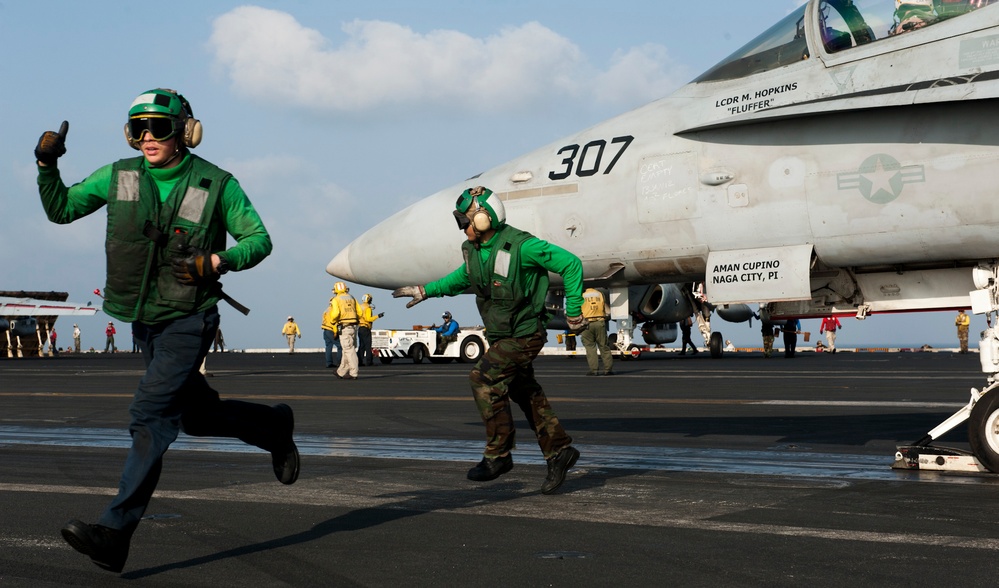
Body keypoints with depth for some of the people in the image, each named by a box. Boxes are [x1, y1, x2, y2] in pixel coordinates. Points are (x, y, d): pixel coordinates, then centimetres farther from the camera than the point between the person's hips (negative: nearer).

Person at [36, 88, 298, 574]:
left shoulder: (216, 184, -8)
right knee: (196, 414, 17)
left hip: (188, 319, -6)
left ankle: (115, 533, -22)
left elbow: (258, 239, -2)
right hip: (145, 319, 6)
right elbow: (60, 209, 9)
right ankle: (274, 426, 45)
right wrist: (47, 165, -8)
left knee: (151, 412, -19)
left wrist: (216, 262, -20)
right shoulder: (119, 177, 2)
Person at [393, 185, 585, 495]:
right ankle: (559, 451, 19)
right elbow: (463, 277, 26)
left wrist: (573, 310, -16)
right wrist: (425, 291, 24)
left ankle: (498, 455, -7)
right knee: (525, 393, 10)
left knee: (484, 379, -15)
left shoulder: (520, 246, -21)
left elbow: (570, 264, -18)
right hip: (503, 335, 8)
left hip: (524, 334, -8)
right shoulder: (475, 249, 4)